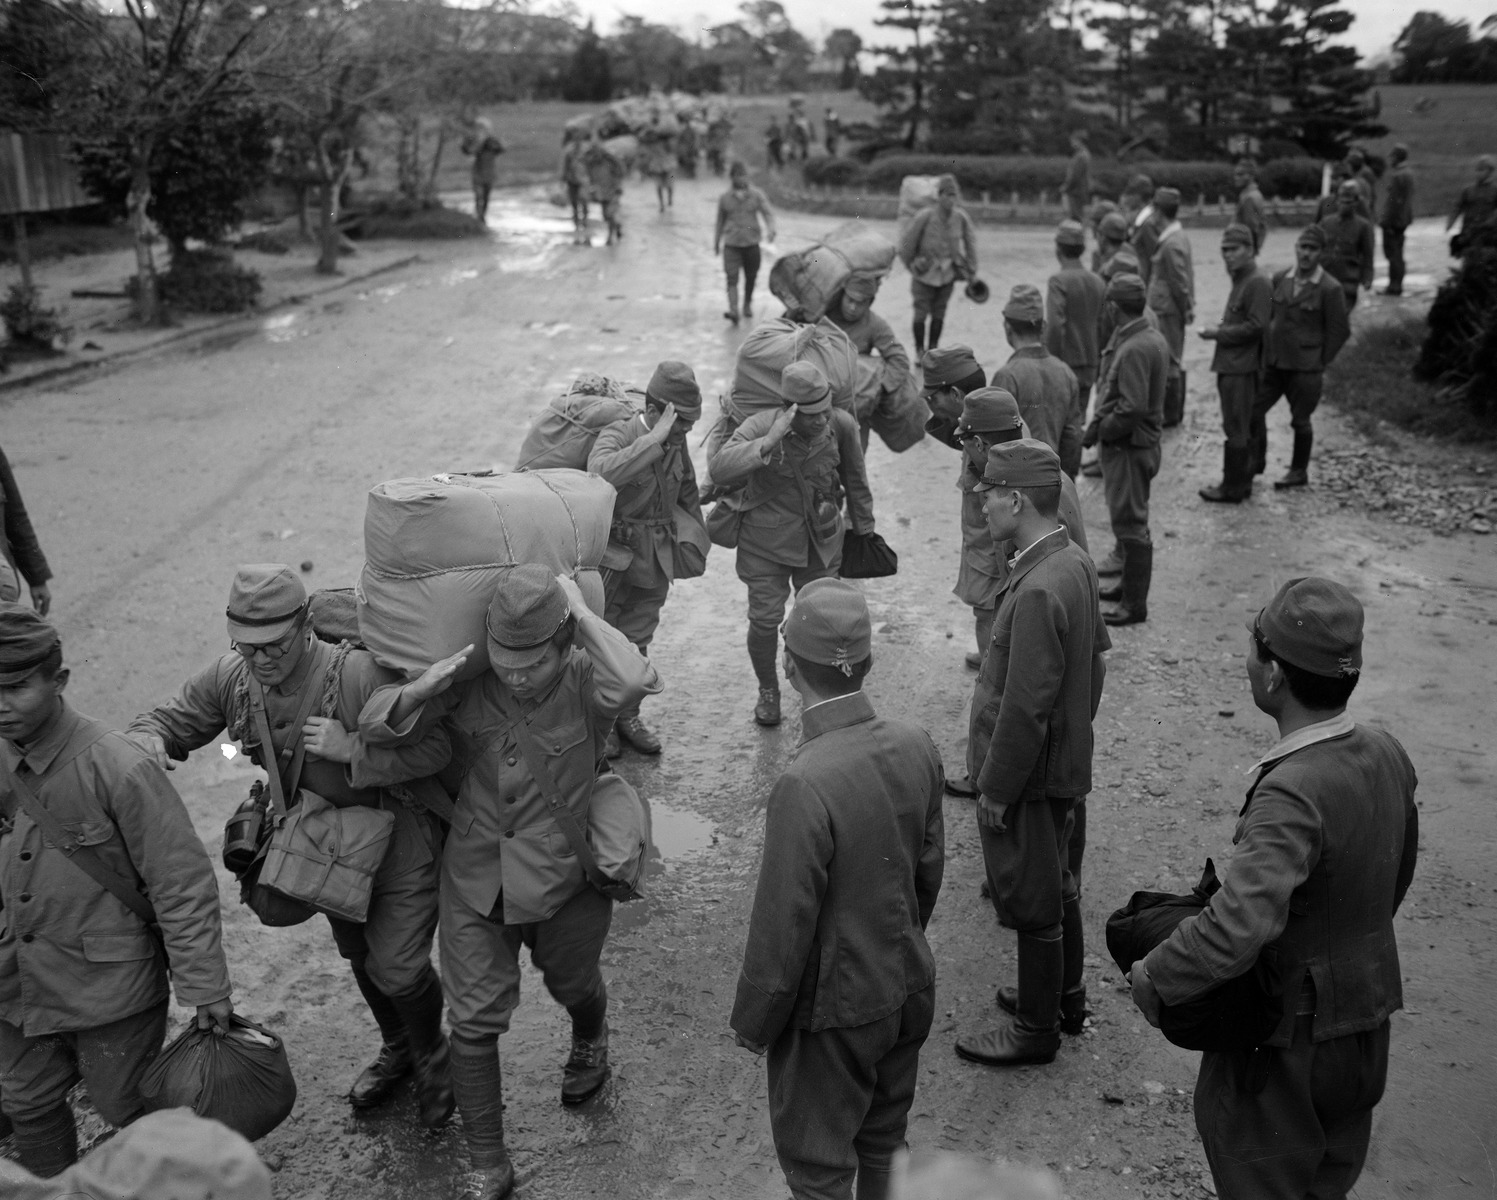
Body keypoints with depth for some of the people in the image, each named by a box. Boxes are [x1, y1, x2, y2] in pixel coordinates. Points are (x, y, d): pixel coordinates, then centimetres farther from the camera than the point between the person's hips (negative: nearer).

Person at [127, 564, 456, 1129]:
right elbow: (168, 719, -3)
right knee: (359, 955, 24)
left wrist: (353, 748, -40)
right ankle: (396, 1050, 53)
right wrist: (146, 741, -26)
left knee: (398, 968, -4)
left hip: (398, 835, -6)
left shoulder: (359, 674, -33)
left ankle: (432, 1059, 30)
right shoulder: (230, 678, -14)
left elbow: (434, 746, -32)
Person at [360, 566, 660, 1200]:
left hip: (562, 882, -1)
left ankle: (590, 1042, 64)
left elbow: (634, 680, -47)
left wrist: (580, 610, -34)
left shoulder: (582, 680, -22)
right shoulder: (468, 685, -13)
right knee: (473, 1023, 3)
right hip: (475, 883, 2)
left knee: (573, 986, 26)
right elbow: (375, 727, -10)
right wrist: (422, 687, -29)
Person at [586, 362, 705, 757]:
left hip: (655, 562, 5)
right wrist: (654, 439, -42)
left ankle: (628, 716, 33)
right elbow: (601, 473, -45)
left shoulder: (677, 442, -2)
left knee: (637, 642, 17)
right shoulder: (616, 435, -21)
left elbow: (687, 490, 16)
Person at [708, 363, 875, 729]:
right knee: (765, 620, 2)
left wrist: (864, 528, 14)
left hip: (820, 540, 2)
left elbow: (854, 478, 3)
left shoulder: (842, 425, -15)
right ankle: (768, 691, 29)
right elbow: (719, 469, -38)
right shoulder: (761, 426, -23)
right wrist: (769, 441, -45)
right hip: (766, 541, -2)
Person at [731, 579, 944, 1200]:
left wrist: (752, 1024, -7)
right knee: (885, 1142, 27)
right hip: (908, 990, 6)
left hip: (834, 1013, -6)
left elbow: (781, 931, -23)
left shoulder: (804, 786, -32)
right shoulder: (916, 746, -11)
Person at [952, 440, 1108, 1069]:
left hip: (1028, 776, -9)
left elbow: (1025, 709, -26)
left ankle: (1037, 1029, 25)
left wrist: (996, 789, -17)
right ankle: (1066, 997, 43)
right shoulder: (1076, 561, 0)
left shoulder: (1038, 591, -29)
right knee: (1057, 884, 24)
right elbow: (1097, 657, 12)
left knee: (1032, 900, 8)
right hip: (1067, 760, 9)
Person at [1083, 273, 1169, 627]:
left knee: (1130, 523, -2)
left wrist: (1101, 429, -15)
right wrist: (1101, 421, 3)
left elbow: (1134, 407, -29)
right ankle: (1129, 585, 35)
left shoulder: (1134, 349, -23)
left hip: (1129, 447, -10)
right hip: (1137, 442, 10)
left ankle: (1135, 604, 6)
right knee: (1128, 520, 21)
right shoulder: (1151, 336, 9)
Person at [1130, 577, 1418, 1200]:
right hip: (1366, 1023, 7)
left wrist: (1153, 978, -27)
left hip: (1287, 1040, -7)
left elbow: (1238, 928, -42)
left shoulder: (1292, 791, -34)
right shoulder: (1386, 753, -7)